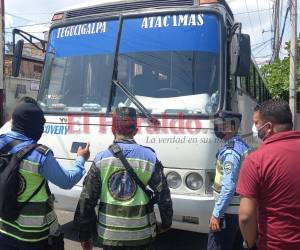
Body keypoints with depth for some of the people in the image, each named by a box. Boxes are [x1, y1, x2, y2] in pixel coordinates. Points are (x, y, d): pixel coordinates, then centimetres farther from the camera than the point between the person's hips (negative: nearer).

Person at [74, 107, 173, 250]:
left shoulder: (101, 159, -7)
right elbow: (163, 196, -4)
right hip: (141, 234, 0)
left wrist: (85, 235, 6)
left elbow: (86, 200, -5)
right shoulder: (149, 157, -9)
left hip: (109, 234, 0)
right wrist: (166, 223, 13)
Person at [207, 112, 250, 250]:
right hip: (240, 209, 9)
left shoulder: (231, 151, -19)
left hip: (228, 211, -9)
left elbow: (228, 186, -24)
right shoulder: (242, 145, 10)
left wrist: (216, 214, -21)